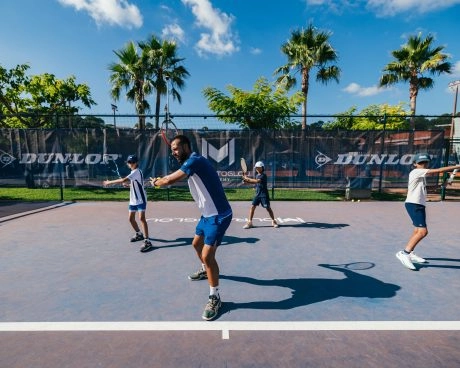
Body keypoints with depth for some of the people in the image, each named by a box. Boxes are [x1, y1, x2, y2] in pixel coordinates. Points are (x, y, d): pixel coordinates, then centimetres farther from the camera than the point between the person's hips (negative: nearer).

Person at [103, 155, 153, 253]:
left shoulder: (137, 171, -15)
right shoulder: (133, 172, 14)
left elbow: (123, 180, -25)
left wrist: (110, 182, -17)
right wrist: (127, 184, 1)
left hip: (140, 200, -9)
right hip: (133, 200, 9)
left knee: (141, 218, -19)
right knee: (131, 218, 15)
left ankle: (147, 241, -21)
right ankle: (139, 234, 37)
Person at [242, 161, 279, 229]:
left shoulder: (263, 175, -13)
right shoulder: (257, 175, 12)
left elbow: (257, 181, -27)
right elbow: (254, 182, 24)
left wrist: (248, 179, -24)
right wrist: (247, 181, 8)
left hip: (264, 194, -6)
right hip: (257, 194, 6)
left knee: (268, 208, 0)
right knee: (252, 206, -3)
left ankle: (273, 221, 18)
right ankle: (249, 222, 2)